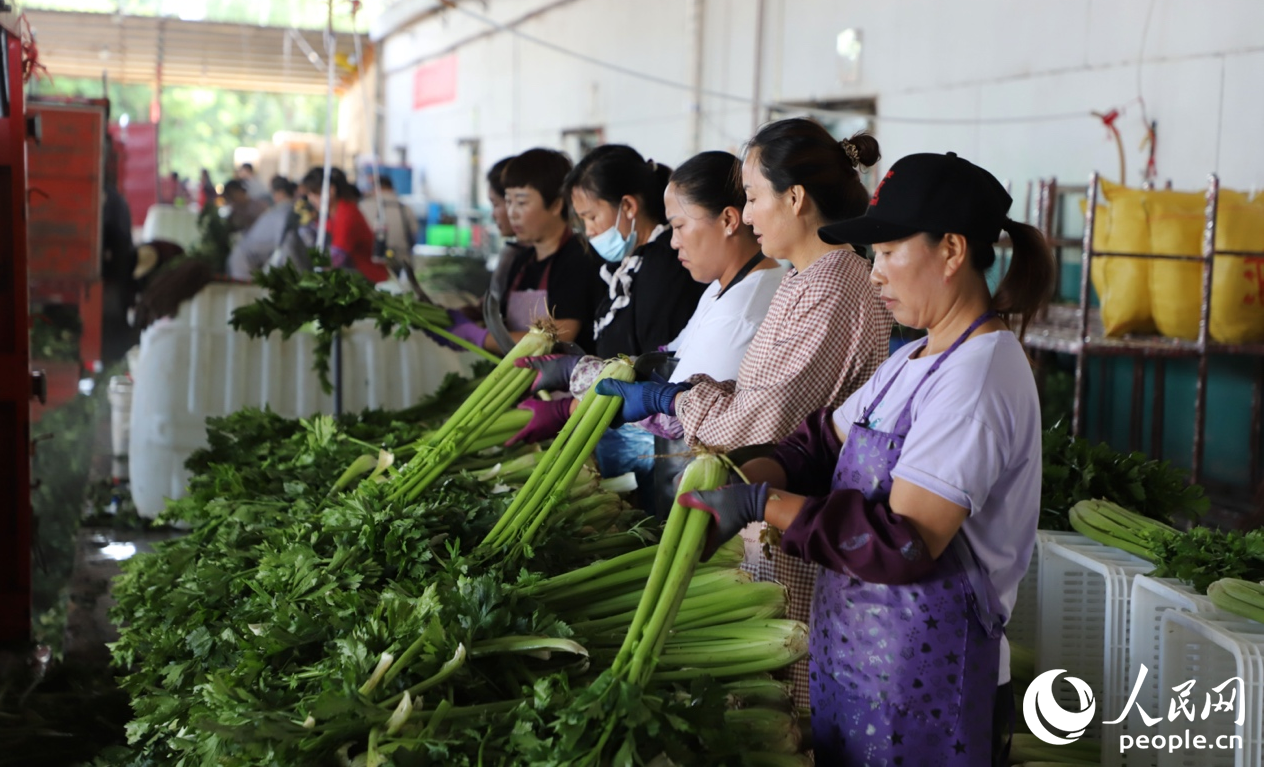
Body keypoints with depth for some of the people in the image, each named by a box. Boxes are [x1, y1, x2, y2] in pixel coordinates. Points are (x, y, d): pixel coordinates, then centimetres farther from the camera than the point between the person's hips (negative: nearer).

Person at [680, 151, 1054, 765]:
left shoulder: (978, 376, -20)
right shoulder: (917, 358, 11)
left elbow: (906, 541, -26)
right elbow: (825, 439, 12)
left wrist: (764, 504, -23)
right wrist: (745, 478, -7)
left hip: (921, 675, -9)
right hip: (854, 650, 9)